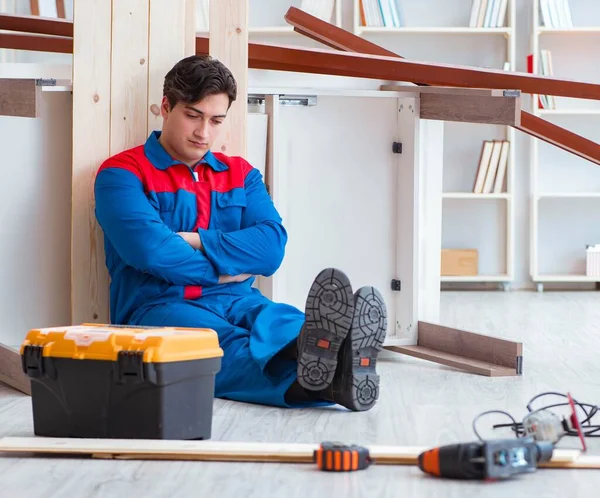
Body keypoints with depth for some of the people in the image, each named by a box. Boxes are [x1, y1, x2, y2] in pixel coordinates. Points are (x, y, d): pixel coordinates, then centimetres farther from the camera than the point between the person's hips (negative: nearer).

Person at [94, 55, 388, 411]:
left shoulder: (241, 174, 22)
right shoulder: (122, 173, 6)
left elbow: (271, 247, 4)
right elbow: (148, 249, -13)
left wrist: (194, 242, -7)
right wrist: (224, 268, -2)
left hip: (237, 303, 4)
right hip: (159, 306, -4)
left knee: (289, 325, -33)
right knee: (232, 346, -40)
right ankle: (314, 377, -72)